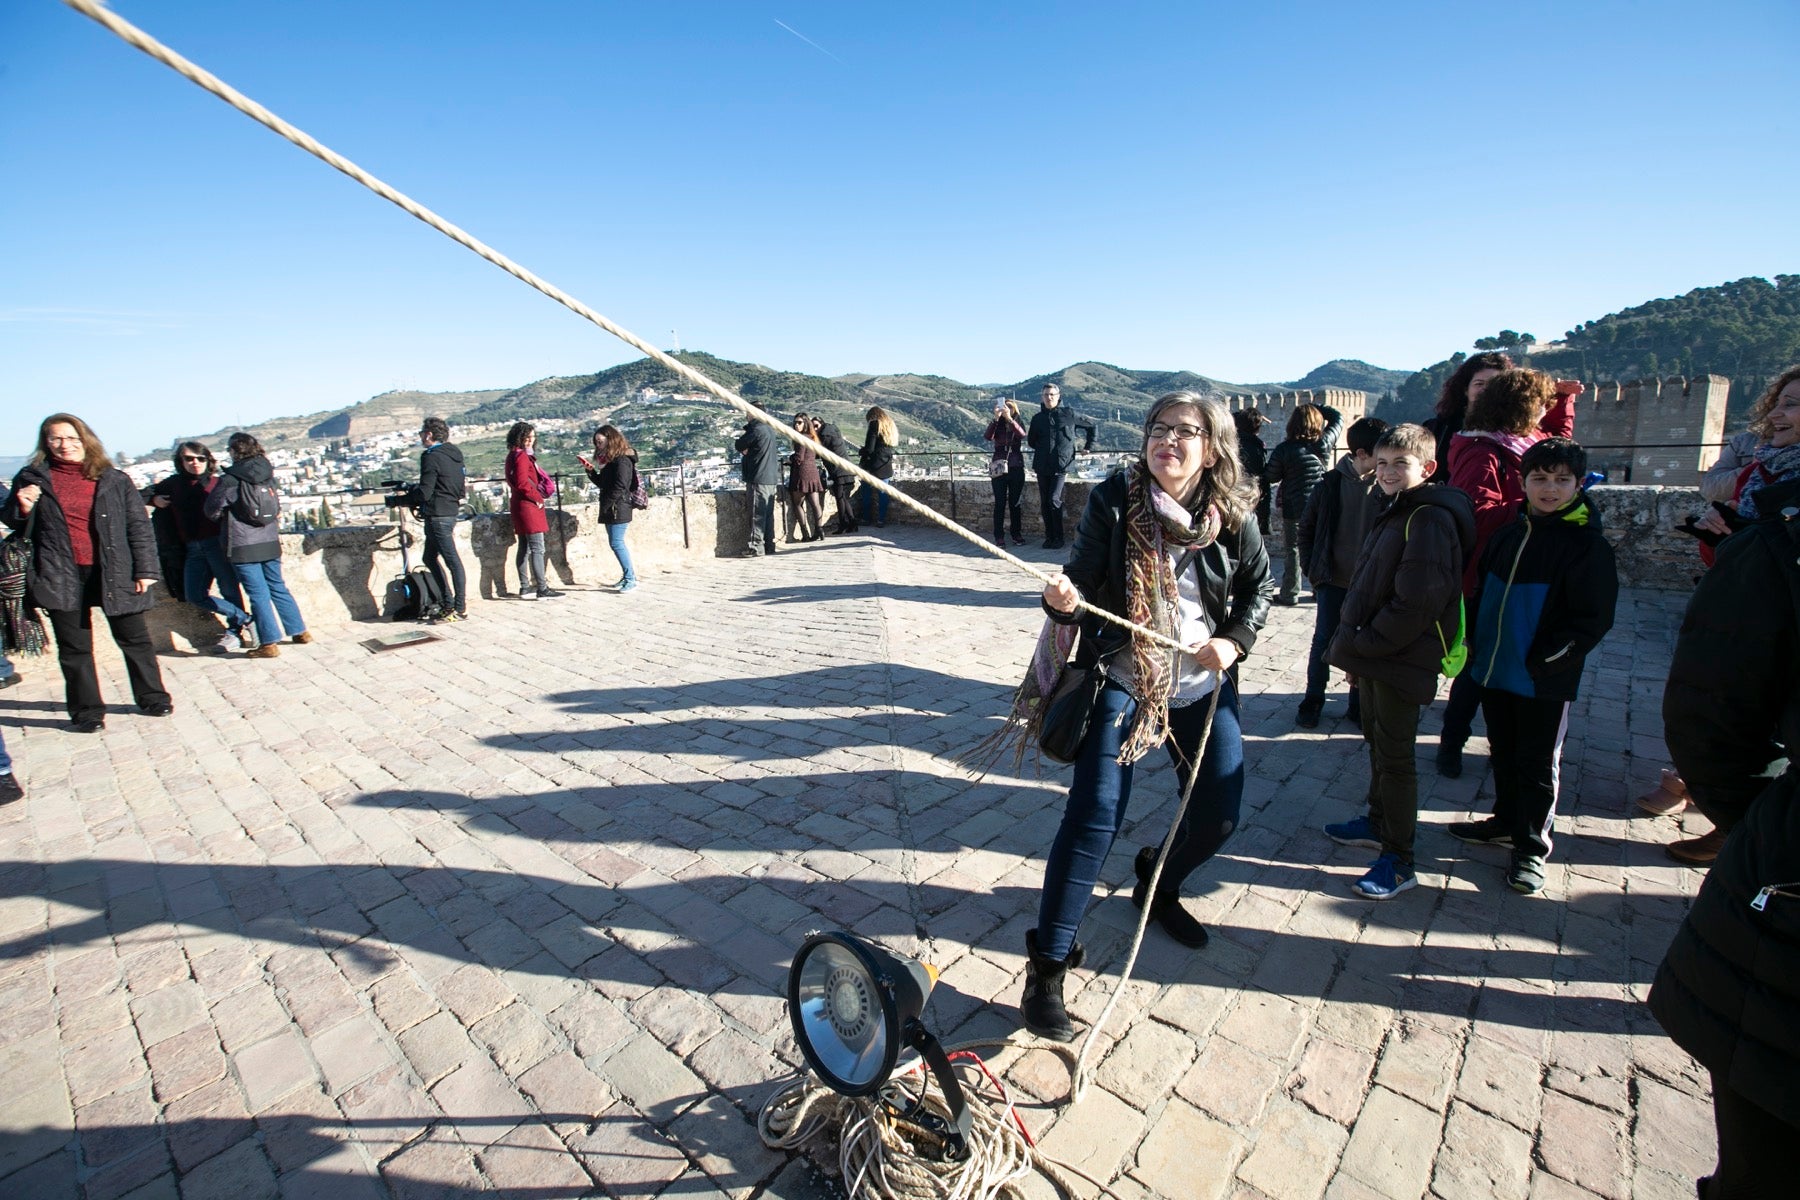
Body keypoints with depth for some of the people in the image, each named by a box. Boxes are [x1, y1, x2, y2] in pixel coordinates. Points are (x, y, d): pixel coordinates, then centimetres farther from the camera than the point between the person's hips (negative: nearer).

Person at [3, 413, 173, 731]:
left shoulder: (114, 480, 3)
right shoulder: (31, 478, 6)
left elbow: (139, 526, 1)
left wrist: (146, 570, -5)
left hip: (114, 573, -1)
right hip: (61, 576, 1)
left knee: (134, 639, 7)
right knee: (74, 648, 7)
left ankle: (152, 698, 20)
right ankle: (86, 711, 16)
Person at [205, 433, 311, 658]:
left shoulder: (229, 479, -13)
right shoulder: (267, 474, 2)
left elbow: (212, 511, -4)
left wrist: (225, 516, 16)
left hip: (243, 547, -5)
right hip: (270, 542, 5)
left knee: (258, 595, -1)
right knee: (278, 588, 16)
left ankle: (269, 643, 2)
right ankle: (300, 631, 19)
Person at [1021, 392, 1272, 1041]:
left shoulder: (1232, 514, -3)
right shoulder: (1113, 500, -12)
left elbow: (1258, 587, 11)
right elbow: (1085, 580, -13)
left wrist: (1234, 640, -5)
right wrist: (1066, 600, -36)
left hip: (1203, 684, 4)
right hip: (1124, 677, -4)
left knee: (1218, 816, 8)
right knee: (1095, 813, -13)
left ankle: (1158, 886, 42)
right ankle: (1047, 963, 0)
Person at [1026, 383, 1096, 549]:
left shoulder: (1069, 414, 2)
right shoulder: (1037, 417, 10)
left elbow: (1090, 426, 14)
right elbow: (1031, 441, 23)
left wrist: (1088, 446, 14)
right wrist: (1042, 449, 13)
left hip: (1061, 464, -4)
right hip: (1042, 466, 4)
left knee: (1054, 500, -14)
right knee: (1044, 502, 4)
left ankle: (1058, 538, -5)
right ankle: (1049, 536, 13)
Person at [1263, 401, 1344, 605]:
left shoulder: (1283, 450, -14)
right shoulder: (1324, 444, -6)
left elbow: (1270, 478, -6)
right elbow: (1338, 418, 11)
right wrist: (1318, 408, 12)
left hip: (1293, 509, -3)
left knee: (1292, 551, 5)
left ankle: (1290, 593, 8)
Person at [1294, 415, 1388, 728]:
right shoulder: (1332, 483, -5)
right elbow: (1306, 529, 4)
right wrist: (1312, 568, -1)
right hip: (1333, 579, 0)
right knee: (1324, 639, 7)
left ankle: (1358, 705, 23)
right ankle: (1313, 700, 21)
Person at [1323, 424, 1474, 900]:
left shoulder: (1429, 519, -18)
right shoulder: (1394, 512, 14)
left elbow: (1416, 602, -24)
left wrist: (1362, 644, -17)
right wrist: (1352, 640, 10)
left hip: (1401, 662, -10)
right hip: (1373, 655, 10)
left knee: (1395, 757, -1)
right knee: (1377, 741, 21)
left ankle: (1398, 861, 11)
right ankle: (1378, 822, 39)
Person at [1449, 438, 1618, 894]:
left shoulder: (1587, 543, -10)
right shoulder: (1510, 533, 8)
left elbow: (1593, 618, -12)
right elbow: (1484, 593, 15)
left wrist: (1545, 661, -18)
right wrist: (1475, 644, 6)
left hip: (1544, 681, -5)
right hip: (1494, 671, 6)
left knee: (1537, 763, 7)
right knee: (1503, 753, 19)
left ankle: (1532, 846, 22)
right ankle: (1506, 823, 36)